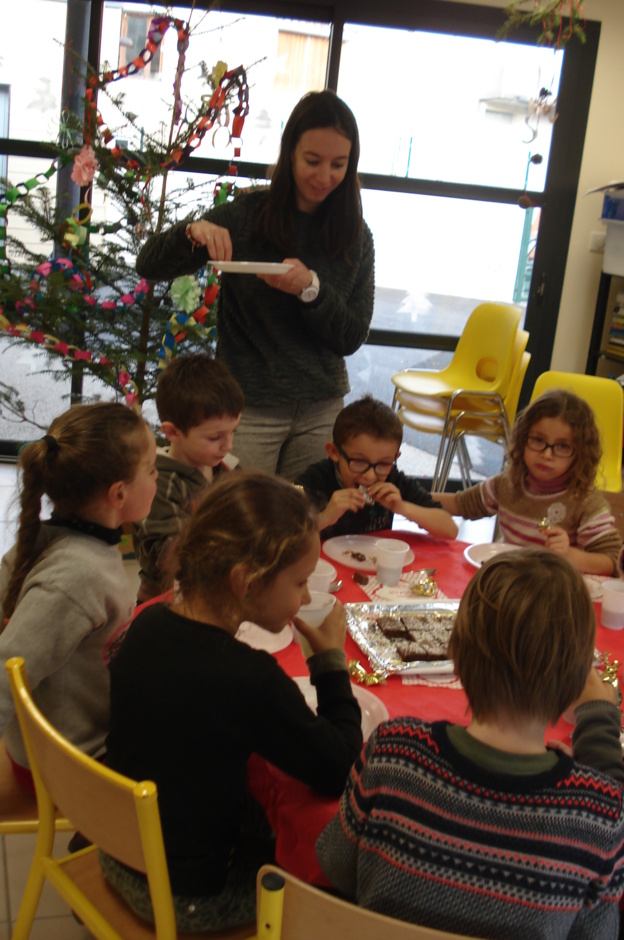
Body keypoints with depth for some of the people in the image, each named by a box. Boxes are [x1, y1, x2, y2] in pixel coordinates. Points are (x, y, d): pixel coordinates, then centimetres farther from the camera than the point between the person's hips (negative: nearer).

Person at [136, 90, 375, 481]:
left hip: (322, 411, 3)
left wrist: (312, 289, -20)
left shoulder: (356, 236, 1)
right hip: (249, 408, -2)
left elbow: (352, 338, -2)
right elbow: (149, 266, -7)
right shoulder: (247, 214, -6)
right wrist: (193, 232, -27)